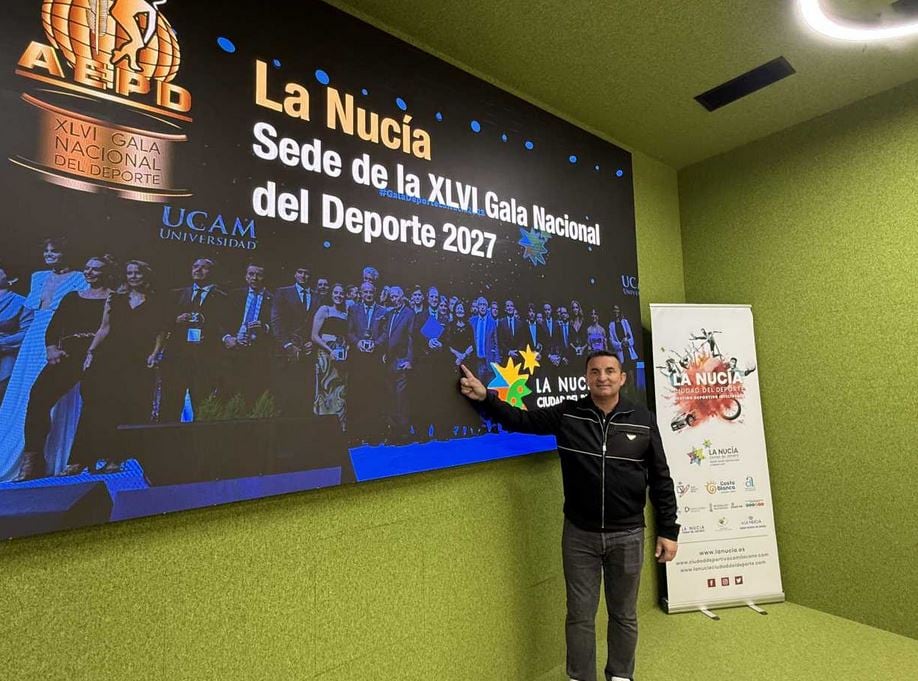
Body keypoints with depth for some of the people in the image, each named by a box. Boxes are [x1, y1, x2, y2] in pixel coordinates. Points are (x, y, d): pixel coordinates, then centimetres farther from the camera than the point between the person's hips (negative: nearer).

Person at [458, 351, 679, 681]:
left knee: (624, 614, 19)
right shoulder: (567, 415, -5)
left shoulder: (643, 420, -4)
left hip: (627, 535, 1)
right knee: (580, 615, 12)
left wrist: (668, 531, 1)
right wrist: (485, 397, -14)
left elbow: (660, 479, 1)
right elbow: (522, 419, -1)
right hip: (579, 534, 0)